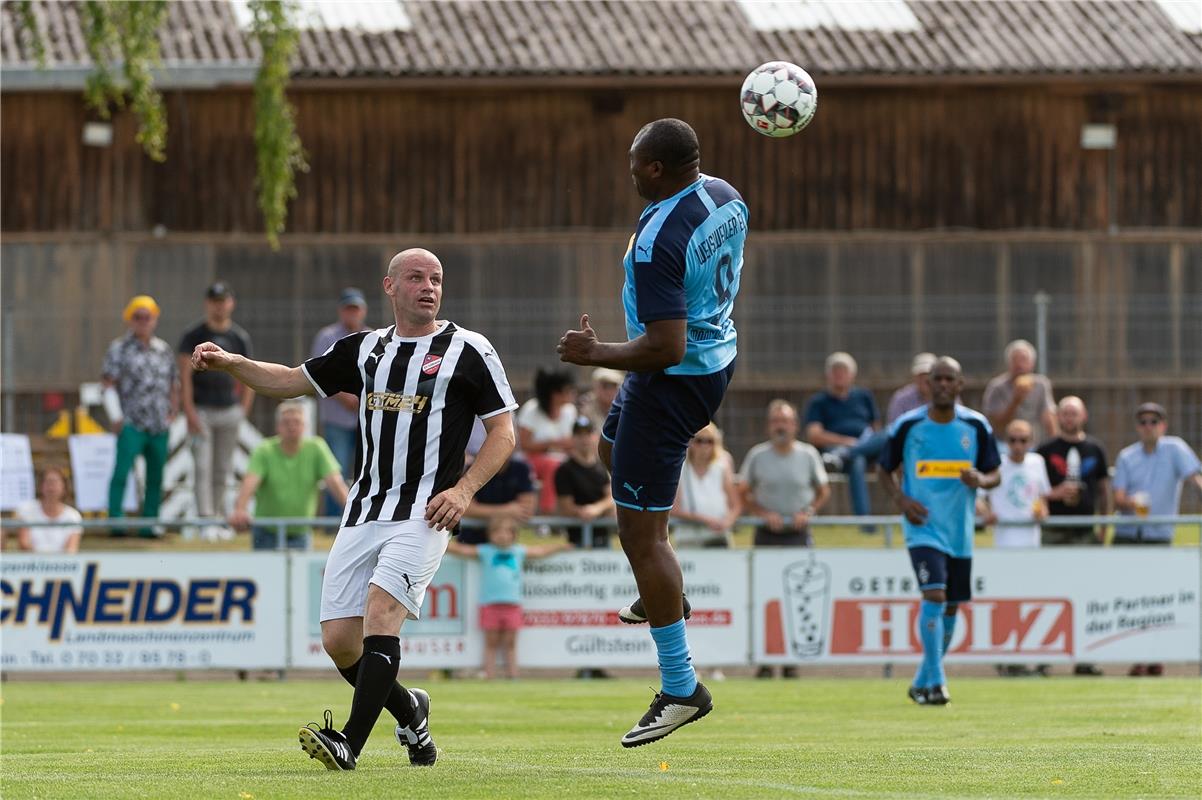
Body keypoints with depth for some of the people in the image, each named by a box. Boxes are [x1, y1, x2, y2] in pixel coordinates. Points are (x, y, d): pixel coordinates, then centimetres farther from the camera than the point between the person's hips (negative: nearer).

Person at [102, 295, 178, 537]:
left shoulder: (164, 349, 14)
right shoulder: (119, 348, 1)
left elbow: (173, 382, 21)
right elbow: (109, 384, -3)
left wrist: (173, 410, 9)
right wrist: (115, 416, -10)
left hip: (159, 425, 5)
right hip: (131, 424, -5)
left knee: (156, 477, 5)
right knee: (122, 471, -13)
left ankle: (149, 524, 10)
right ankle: (115, 523, -14)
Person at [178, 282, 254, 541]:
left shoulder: (240, 337, 8)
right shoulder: (193, 336, -1)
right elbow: (185, 375, -5)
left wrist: (243, 411, 4)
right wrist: (189, 412, -14)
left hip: (230, 410, 3)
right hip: (201, 410, -3)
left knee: (223, 471, 7)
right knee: (203, 468, -11)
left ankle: (217, 521, 16)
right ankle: (206, 522, -15)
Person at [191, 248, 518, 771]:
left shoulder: (468, 350, 2)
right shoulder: (366, 349, 15)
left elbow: (503, 433, 1)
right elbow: (289, 381, 20)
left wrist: (463, 490, -13)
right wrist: (229, 363, 4)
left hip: (424, 512, -5)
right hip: (363, 512, 5)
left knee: (380, 613, -24)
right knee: (339, 641, 1)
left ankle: (350, 745, -29)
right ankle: (409, 712, 27)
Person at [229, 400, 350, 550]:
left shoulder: (316, 449, -6)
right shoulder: (265, 451, -11)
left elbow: (334, 482, -15)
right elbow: (250, 482, -26)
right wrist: (240, 510, -45)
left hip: (299, 534, 1)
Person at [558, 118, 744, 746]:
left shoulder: (658, 241, -31)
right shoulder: (725, 196, -3)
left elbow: (665, 347, -33)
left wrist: (596, 354, -19)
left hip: (672, 382, -10)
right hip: (718, 358, 10)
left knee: (641, 533, -6)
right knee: (615, 449, 35)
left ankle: (680, 690, -5)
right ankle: (662, 593, 43)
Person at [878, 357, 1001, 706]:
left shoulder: (977, 426, 2)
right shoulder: (906, 426, -3)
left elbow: (995, 474, 8)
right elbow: (885, 470, 8)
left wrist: (981, 480, -16)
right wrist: (901, 499, -11)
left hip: (959, 532, 4)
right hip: (924, 526, -4)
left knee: (950, 608, 10)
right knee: (934, 595, -22)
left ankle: (922, 683, 27)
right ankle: (935, 682, -18)